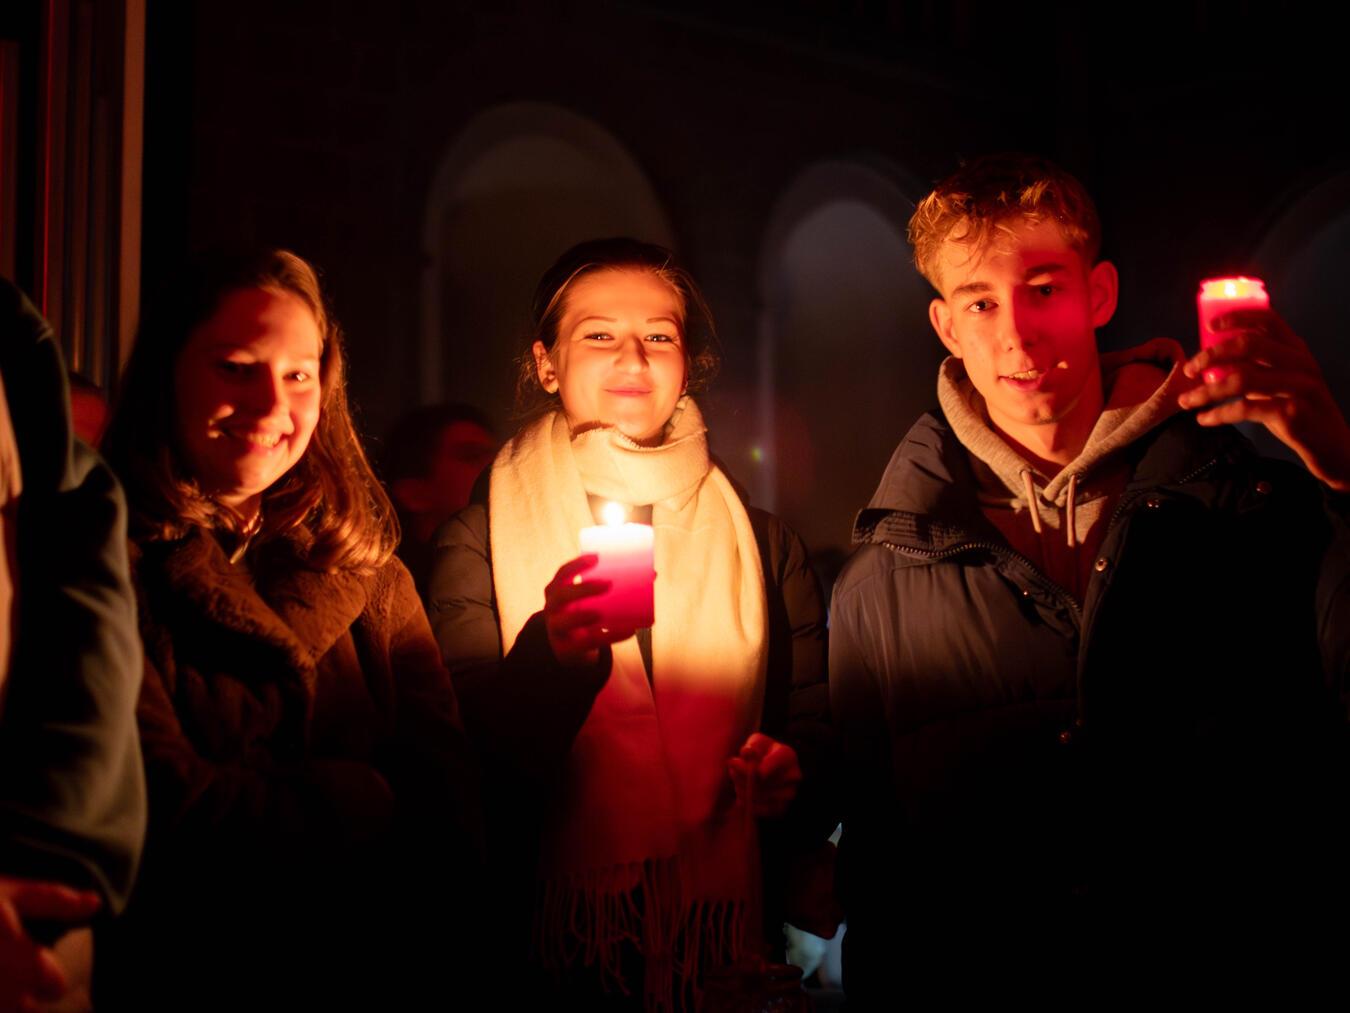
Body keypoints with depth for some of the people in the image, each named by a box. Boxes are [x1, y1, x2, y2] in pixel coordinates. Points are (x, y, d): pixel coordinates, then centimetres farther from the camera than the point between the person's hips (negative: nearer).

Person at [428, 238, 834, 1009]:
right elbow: (467, 756, -9)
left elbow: (816, 720, 7)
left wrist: (790, 771, -15)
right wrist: (549, 656, -27)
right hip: (564, 925, -2)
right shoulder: (478, 544, 0)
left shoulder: (764, 544, 7)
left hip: (727, 924, 2)